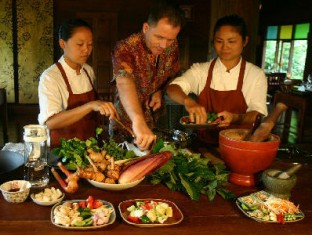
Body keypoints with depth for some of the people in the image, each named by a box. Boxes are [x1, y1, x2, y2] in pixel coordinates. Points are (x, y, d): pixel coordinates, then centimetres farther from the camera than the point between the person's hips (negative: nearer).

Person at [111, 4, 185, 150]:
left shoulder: (172, 46, -9)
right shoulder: (125, 48, -27)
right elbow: (124, 81, -47)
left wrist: (160, 91, -11)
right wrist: (138, 121, -63)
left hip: (157, 121, 5)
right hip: (127, 123, -4)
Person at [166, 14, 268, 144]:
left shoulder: (256, 75, 2)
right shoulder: (201, 70, 4)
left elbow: (259, 115, -1)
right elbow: (172, 89, -9)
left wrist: (235, 118, -22)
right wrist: (188, 102, -31)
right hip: (205, 142, 1)